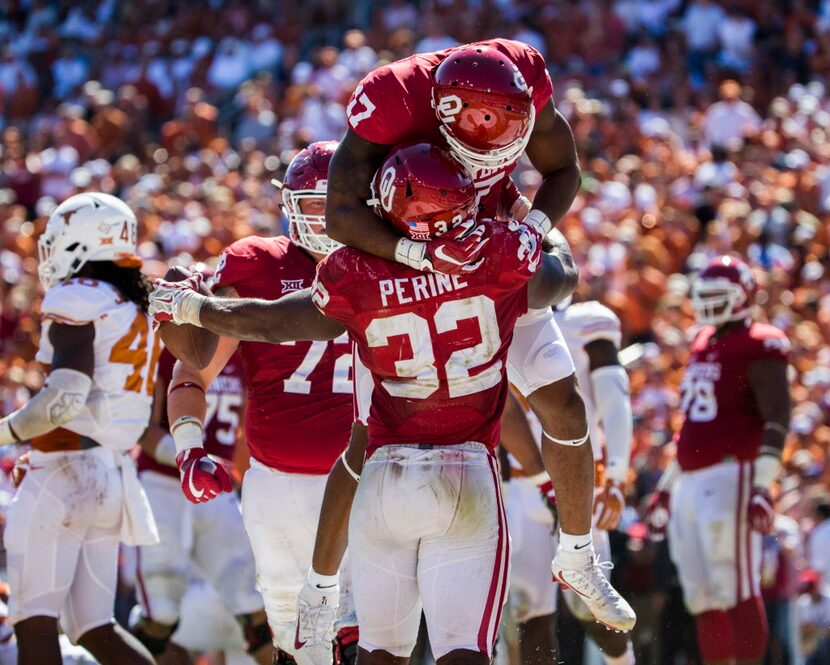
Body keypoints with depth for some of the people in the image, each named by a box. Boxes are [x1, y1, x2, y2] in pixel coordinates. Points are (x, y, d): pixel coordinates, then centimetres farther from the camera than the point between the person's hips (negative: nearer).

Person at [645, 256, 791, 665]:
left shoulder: (758, 348, -7)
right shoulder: (702, 347, 21)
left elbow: (777, 421, -14)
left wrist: (763, 486, -23)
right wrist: (667, 488, 28)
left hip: (730, 475, -9)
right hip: (692, 482, 9)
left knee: (738, 589, -13)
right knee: (703, 598, 8)